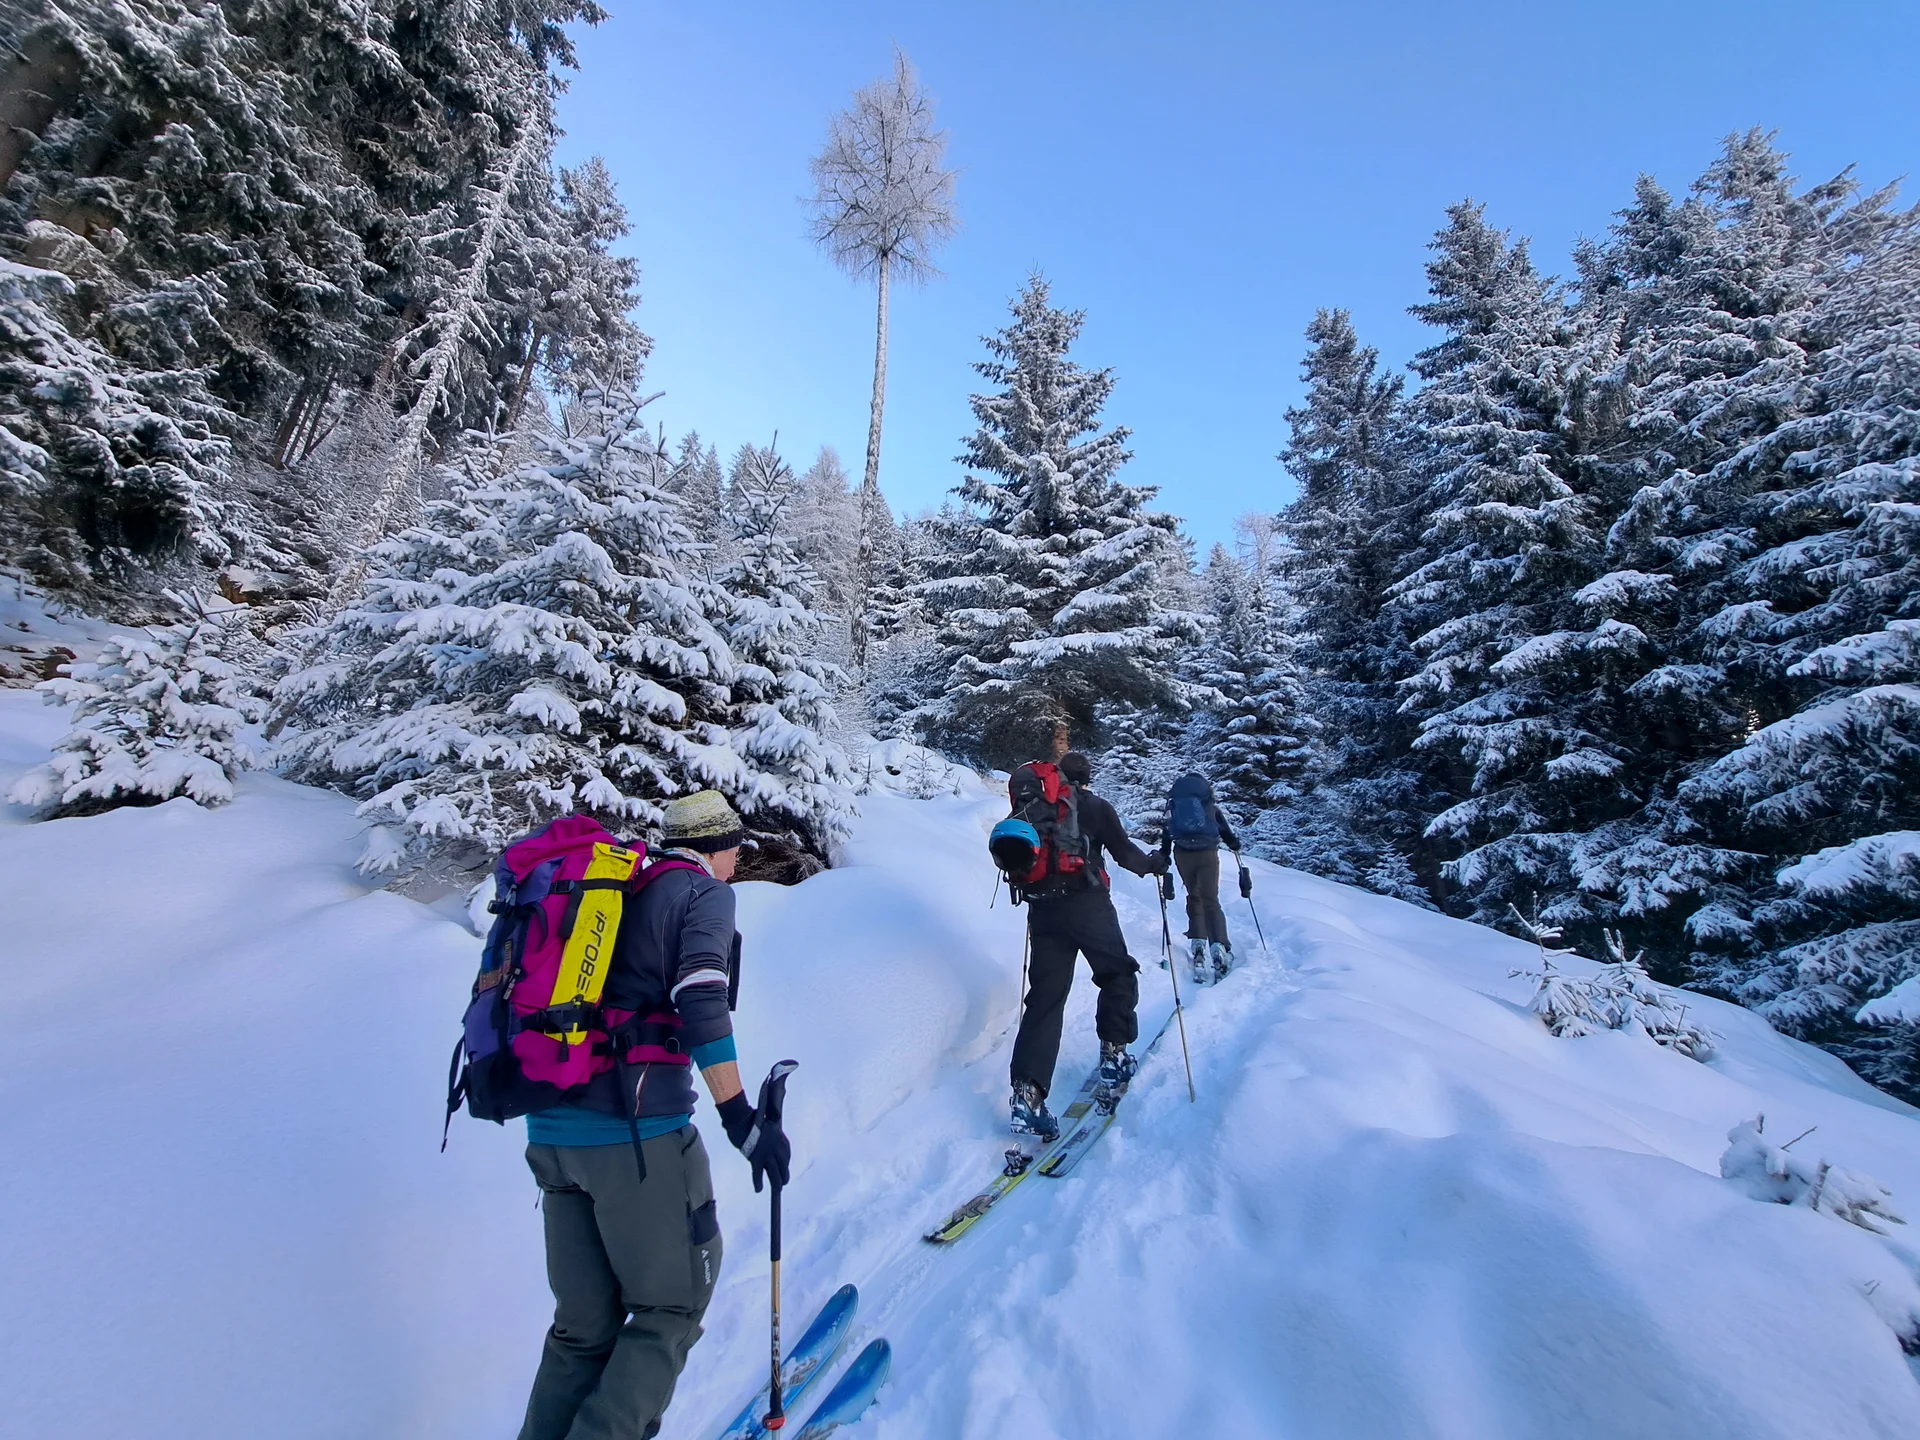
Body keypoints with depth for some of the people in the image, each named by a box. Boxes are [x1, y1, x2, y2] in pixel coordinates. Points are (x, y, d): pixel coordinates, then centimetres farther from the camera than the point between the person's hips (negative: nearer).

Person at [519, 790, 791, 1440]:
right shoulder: (704, 892, -4)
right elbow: (699, 995, -20)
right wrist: (739, 1115, -20)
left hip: (550, 1131, 7)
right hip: (636, 1130, -7)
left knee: (583, 1327, 19)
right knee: (670, 1311, 10)